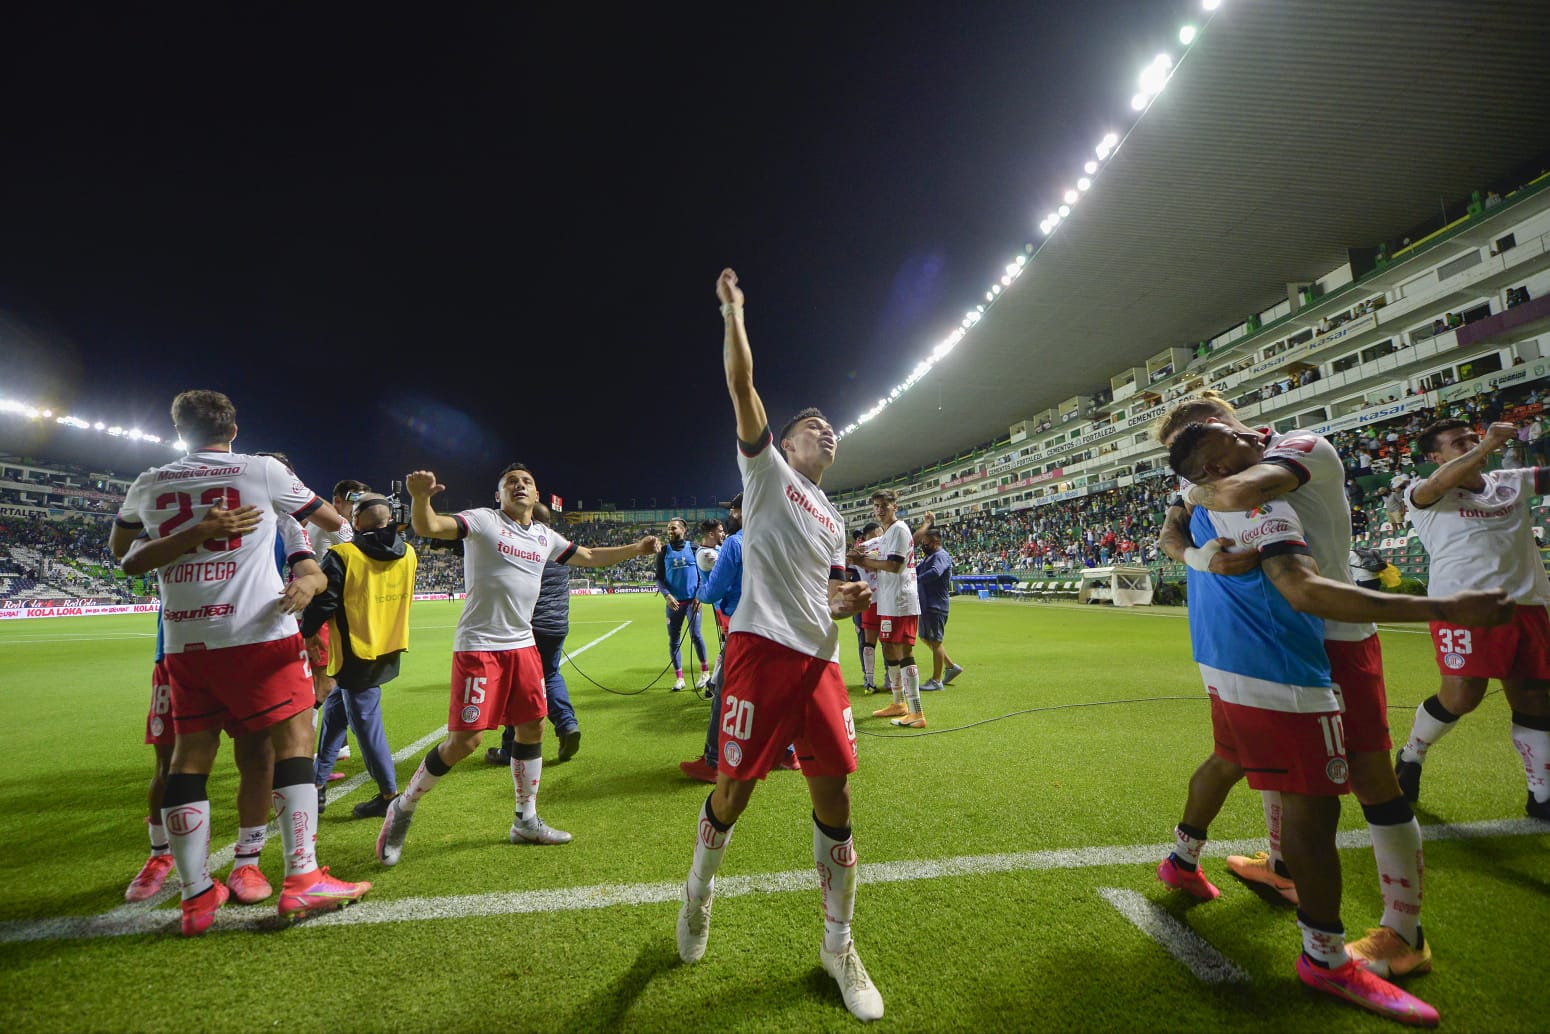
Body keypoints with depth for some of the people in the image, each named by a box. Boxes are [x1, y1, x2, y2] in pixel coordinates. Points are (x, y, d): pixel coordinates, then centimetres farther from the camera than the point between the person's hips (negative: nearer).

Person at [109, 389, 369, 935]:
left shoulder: (150, 484, 12)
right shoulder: (263, 470, 1)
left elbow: (119, 549, 31)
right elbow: (332, 521, 13)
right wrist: (339, 517, 34)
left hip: (184, 641, 5)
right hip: (257, 633, -4)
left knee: (190, 755, 9)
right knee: (293, 737, -1)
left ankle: (196, 897, 14)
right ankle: (302, 879, -2)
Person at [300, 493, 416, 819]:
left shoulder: (343, 555, -17)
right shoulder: (408, 555, 0)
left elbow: (322, 604, -12)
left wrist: (302, 635, 2)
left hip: (356, 652, -7)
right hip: (390, 650, 7)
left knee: (366, 721, 3)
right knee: (337, 708, 22)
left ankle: (389, 795, 10)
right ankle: (318, 782, 32)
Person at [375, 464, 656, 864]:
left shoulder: (545, 536, 10)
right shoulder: (483, 520, -7)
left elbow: (589, 556, 22)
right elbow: (428, 527, -22)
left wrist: (636, 549, 16)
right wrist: (419, 496, -43)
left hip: (522, 644, 6)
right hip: (478, 647, -6)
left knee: (533, 727, 9)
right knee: (465, 740, -7)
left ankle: (526, 821, 26)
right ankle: (402, 808, 20)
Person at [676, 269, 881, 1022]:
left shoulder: (833, 521, 23)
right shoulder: (766, 469, 6)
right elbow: (741, 384, -3)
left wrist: (845, 601, 7)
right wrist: (733, 310, 1)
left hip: (820, 661, 6)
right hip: (761, 651, -6)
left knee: (834, 798, 8)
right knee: (733, 792, 5)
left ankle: (838, 947, 28)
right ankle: (699, 889, 38)